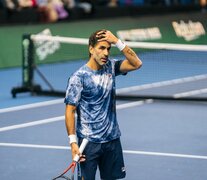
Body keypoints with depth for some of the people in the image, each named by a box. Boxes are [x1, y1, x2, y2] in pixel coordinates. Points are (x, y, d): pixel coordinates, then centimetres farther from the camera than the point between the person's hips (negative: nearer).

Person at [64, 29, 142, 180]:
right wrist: (73, 142, -18)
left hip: (113, 139, 5)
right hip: (89, 142, -5)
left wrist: (117, 42, -13)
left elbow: (136, 63, -4)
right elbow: (70, 111, -12)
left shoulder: (110, 67, 5)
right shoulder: (79, 77, -12)